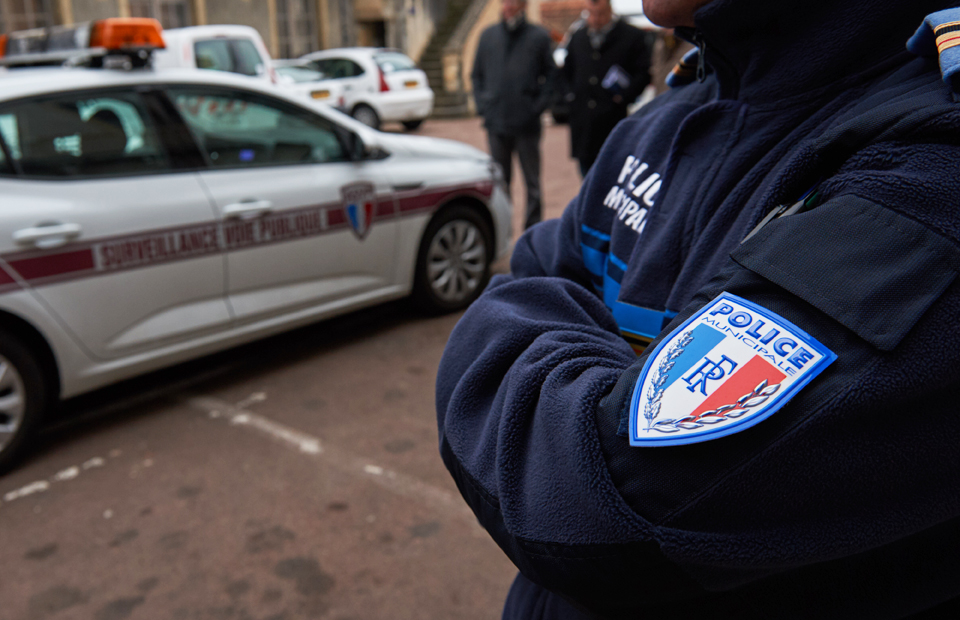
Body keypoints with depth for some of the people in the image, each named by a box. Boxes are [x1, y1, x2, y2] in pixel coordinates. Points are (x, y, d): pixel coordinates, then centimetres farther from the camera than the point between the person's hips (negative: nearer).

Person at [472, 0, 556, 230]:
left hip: (526, 124, -3)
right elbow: (476, 74, 17)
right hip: (496, 123, 3)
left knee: (532, 182, 4)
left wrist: (538, 105, -7)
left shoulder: (539, 36, 0)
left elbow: (551, 75, 3)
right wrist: (482, 105, 6)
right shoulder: (488, 36, 10)